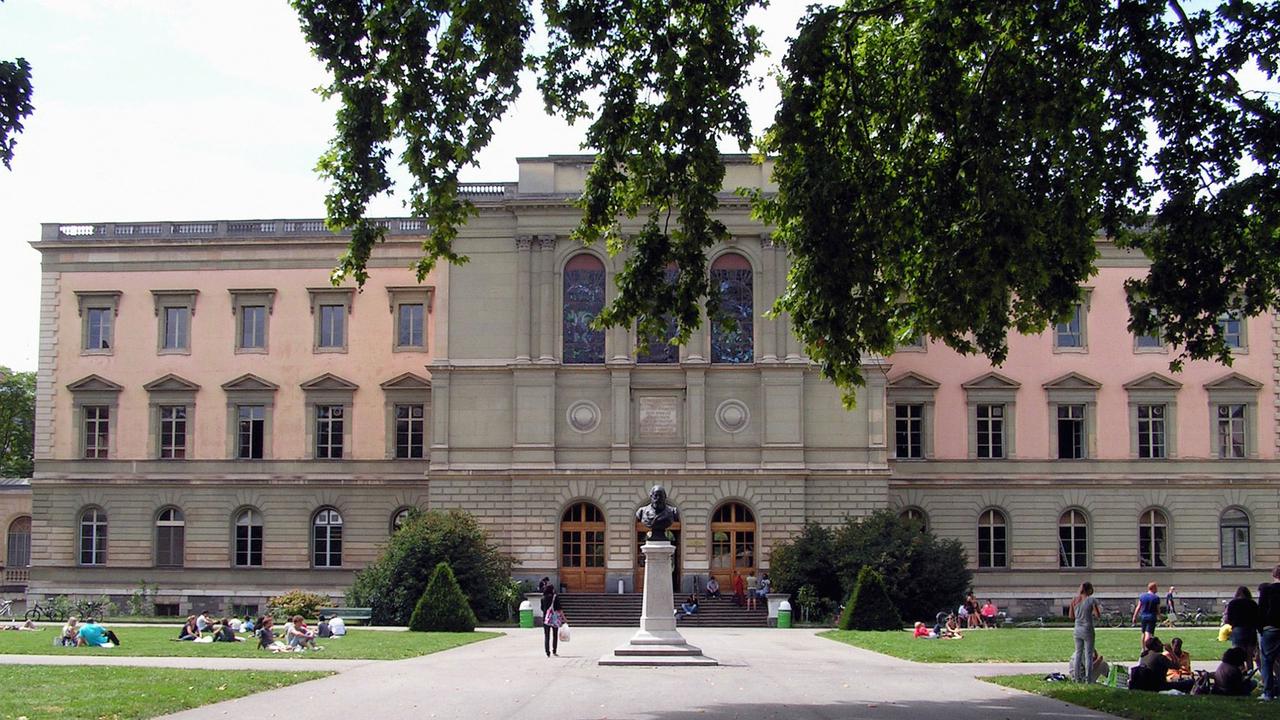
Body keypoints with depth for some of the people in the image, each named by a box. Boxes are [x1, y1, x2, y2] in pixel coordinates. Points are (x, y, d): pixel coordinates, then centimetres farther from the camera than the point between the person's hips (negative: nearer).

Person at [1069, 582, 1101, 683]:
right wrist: (1099, 609, 8)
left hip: (1077, 630, 4)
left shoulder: (1074, 600, 3)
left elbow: (1071, 616, 8)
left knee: (1078, 653, 13)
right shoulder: (1092, 600, -11)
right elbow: (1098, 615, -11)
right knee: (1088, 655, 3)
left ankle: (1077, 678, 14)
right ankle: (1088, 679, 2)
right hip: (1087, 630, -4)